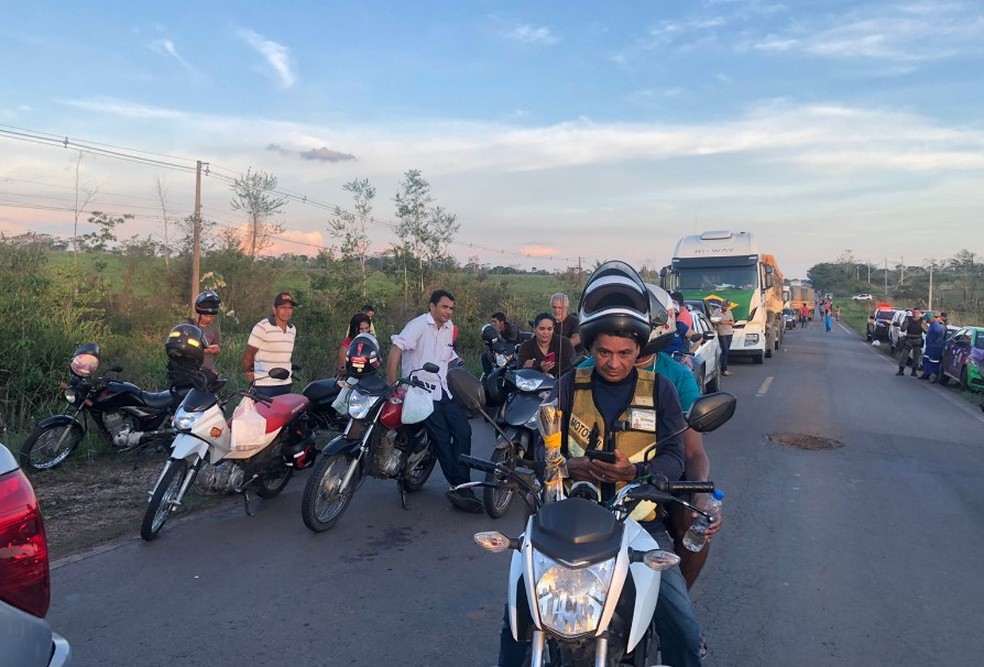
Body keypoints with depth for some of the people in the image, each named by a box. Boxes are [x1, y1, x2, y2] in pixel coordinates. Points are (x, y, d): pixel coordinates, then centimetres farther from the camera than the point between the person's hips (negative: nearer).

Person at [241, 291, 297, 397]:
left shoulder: (292, 329, 10)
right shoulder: (262, 327, -11)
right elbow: (248, 354, -5)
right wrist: (248, 372, 4)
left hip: (286, 384, 6)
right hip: (264, 386, -6)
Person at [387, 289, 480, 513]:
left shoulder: (449, 328, 14)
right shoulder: (419, 325, -10)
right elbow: (396, 348, -21)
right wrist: (391, 383, -25)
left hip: (444, 389, 7)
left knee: (463, 431, -3)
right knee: (442, 439, -10)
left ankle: (461, 488, 2)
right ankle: (460, 488, -4)